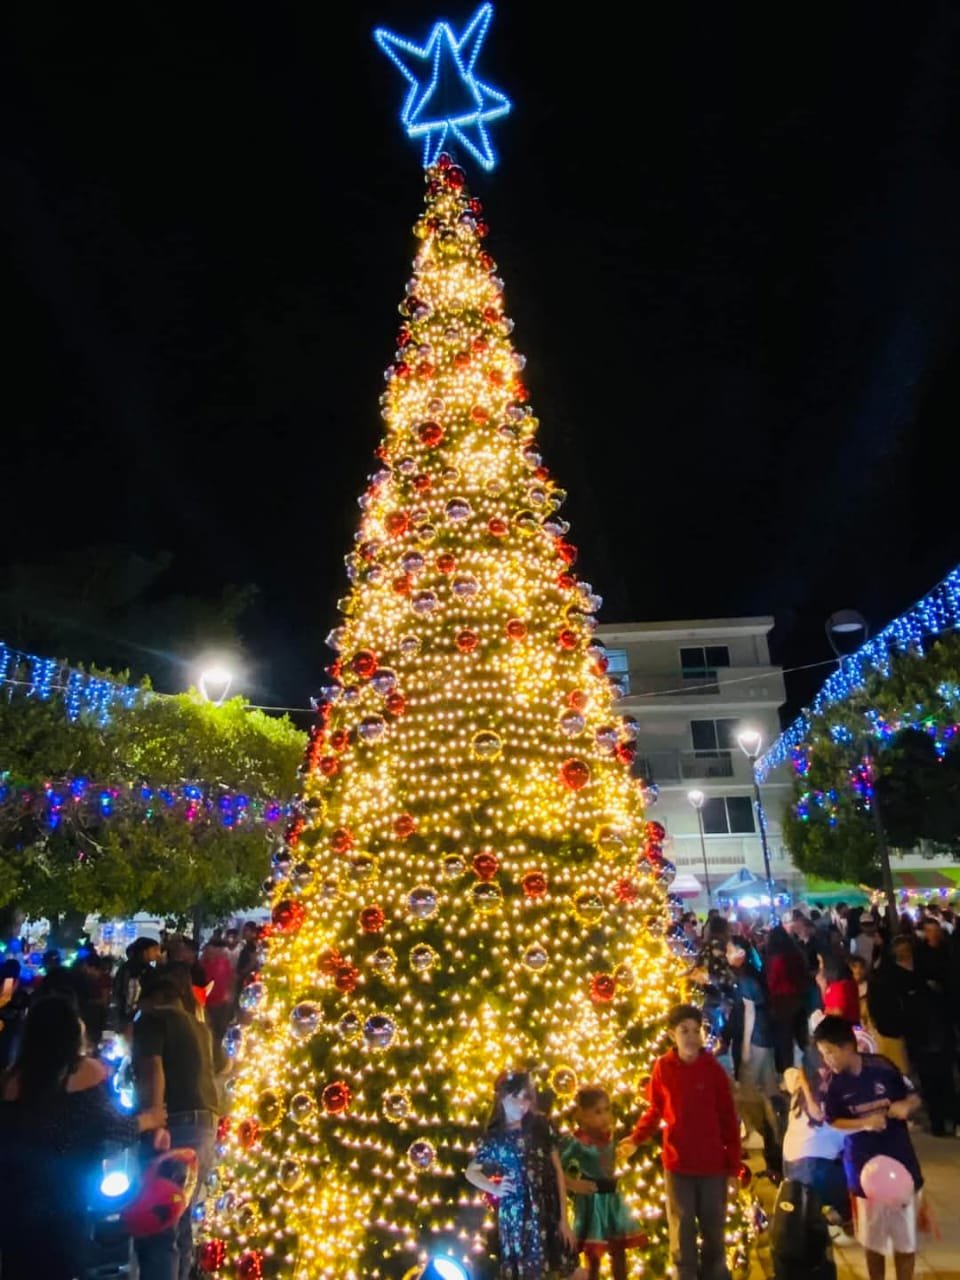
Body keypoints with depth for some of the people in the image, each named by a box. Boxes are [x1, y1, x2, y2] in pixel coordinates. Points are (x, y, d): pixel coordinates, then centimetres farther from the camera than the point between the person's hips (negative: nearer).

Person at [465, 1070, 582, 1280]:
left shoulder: (541, 1126, -2)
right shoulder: (494, 1137, -5)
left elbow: (557, 1171, 1)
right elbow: (471, 1172, 9)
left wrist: (564, 1217, -1)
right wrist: (494, 1188, -6)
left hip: (549, 1211, 2)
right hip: (516, 1215, -1)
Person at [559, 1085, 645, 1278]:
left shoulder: (609, 1136, -1)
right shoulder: (576, 1142, -22)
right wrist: (574, 1184, -19)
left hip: (612, 1199, 6)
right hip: (591, 1201, -6)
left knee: (619, 1251, 17)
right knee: (593, 1256, 6)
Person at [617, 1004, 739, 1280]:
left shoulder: (713, 1068, -9)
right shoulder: (663, 1067, -7)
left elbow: (728, 1117, -2)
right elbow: (654, 1110, 4)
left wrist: (734, 1160, -1)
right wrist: (635, 1138, -3)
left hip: (713, 1162, 0)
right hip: (677, 1162, 0)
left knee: (714, 1229, 16)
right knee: (682, 1231, 11)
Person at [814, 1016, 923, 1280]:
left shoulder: (882, 1067, -16)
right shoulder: (833, 1083, -11)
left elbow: (914, 1098, -3)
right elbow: (833, 1122, -5)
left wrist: (905, 1105, -25)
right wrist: (865, 1123, -21)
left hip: (899, 1158, -1)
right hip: (864, 1166, 1)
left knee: (905, 1234, 12)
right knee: (872, 1236, 14)